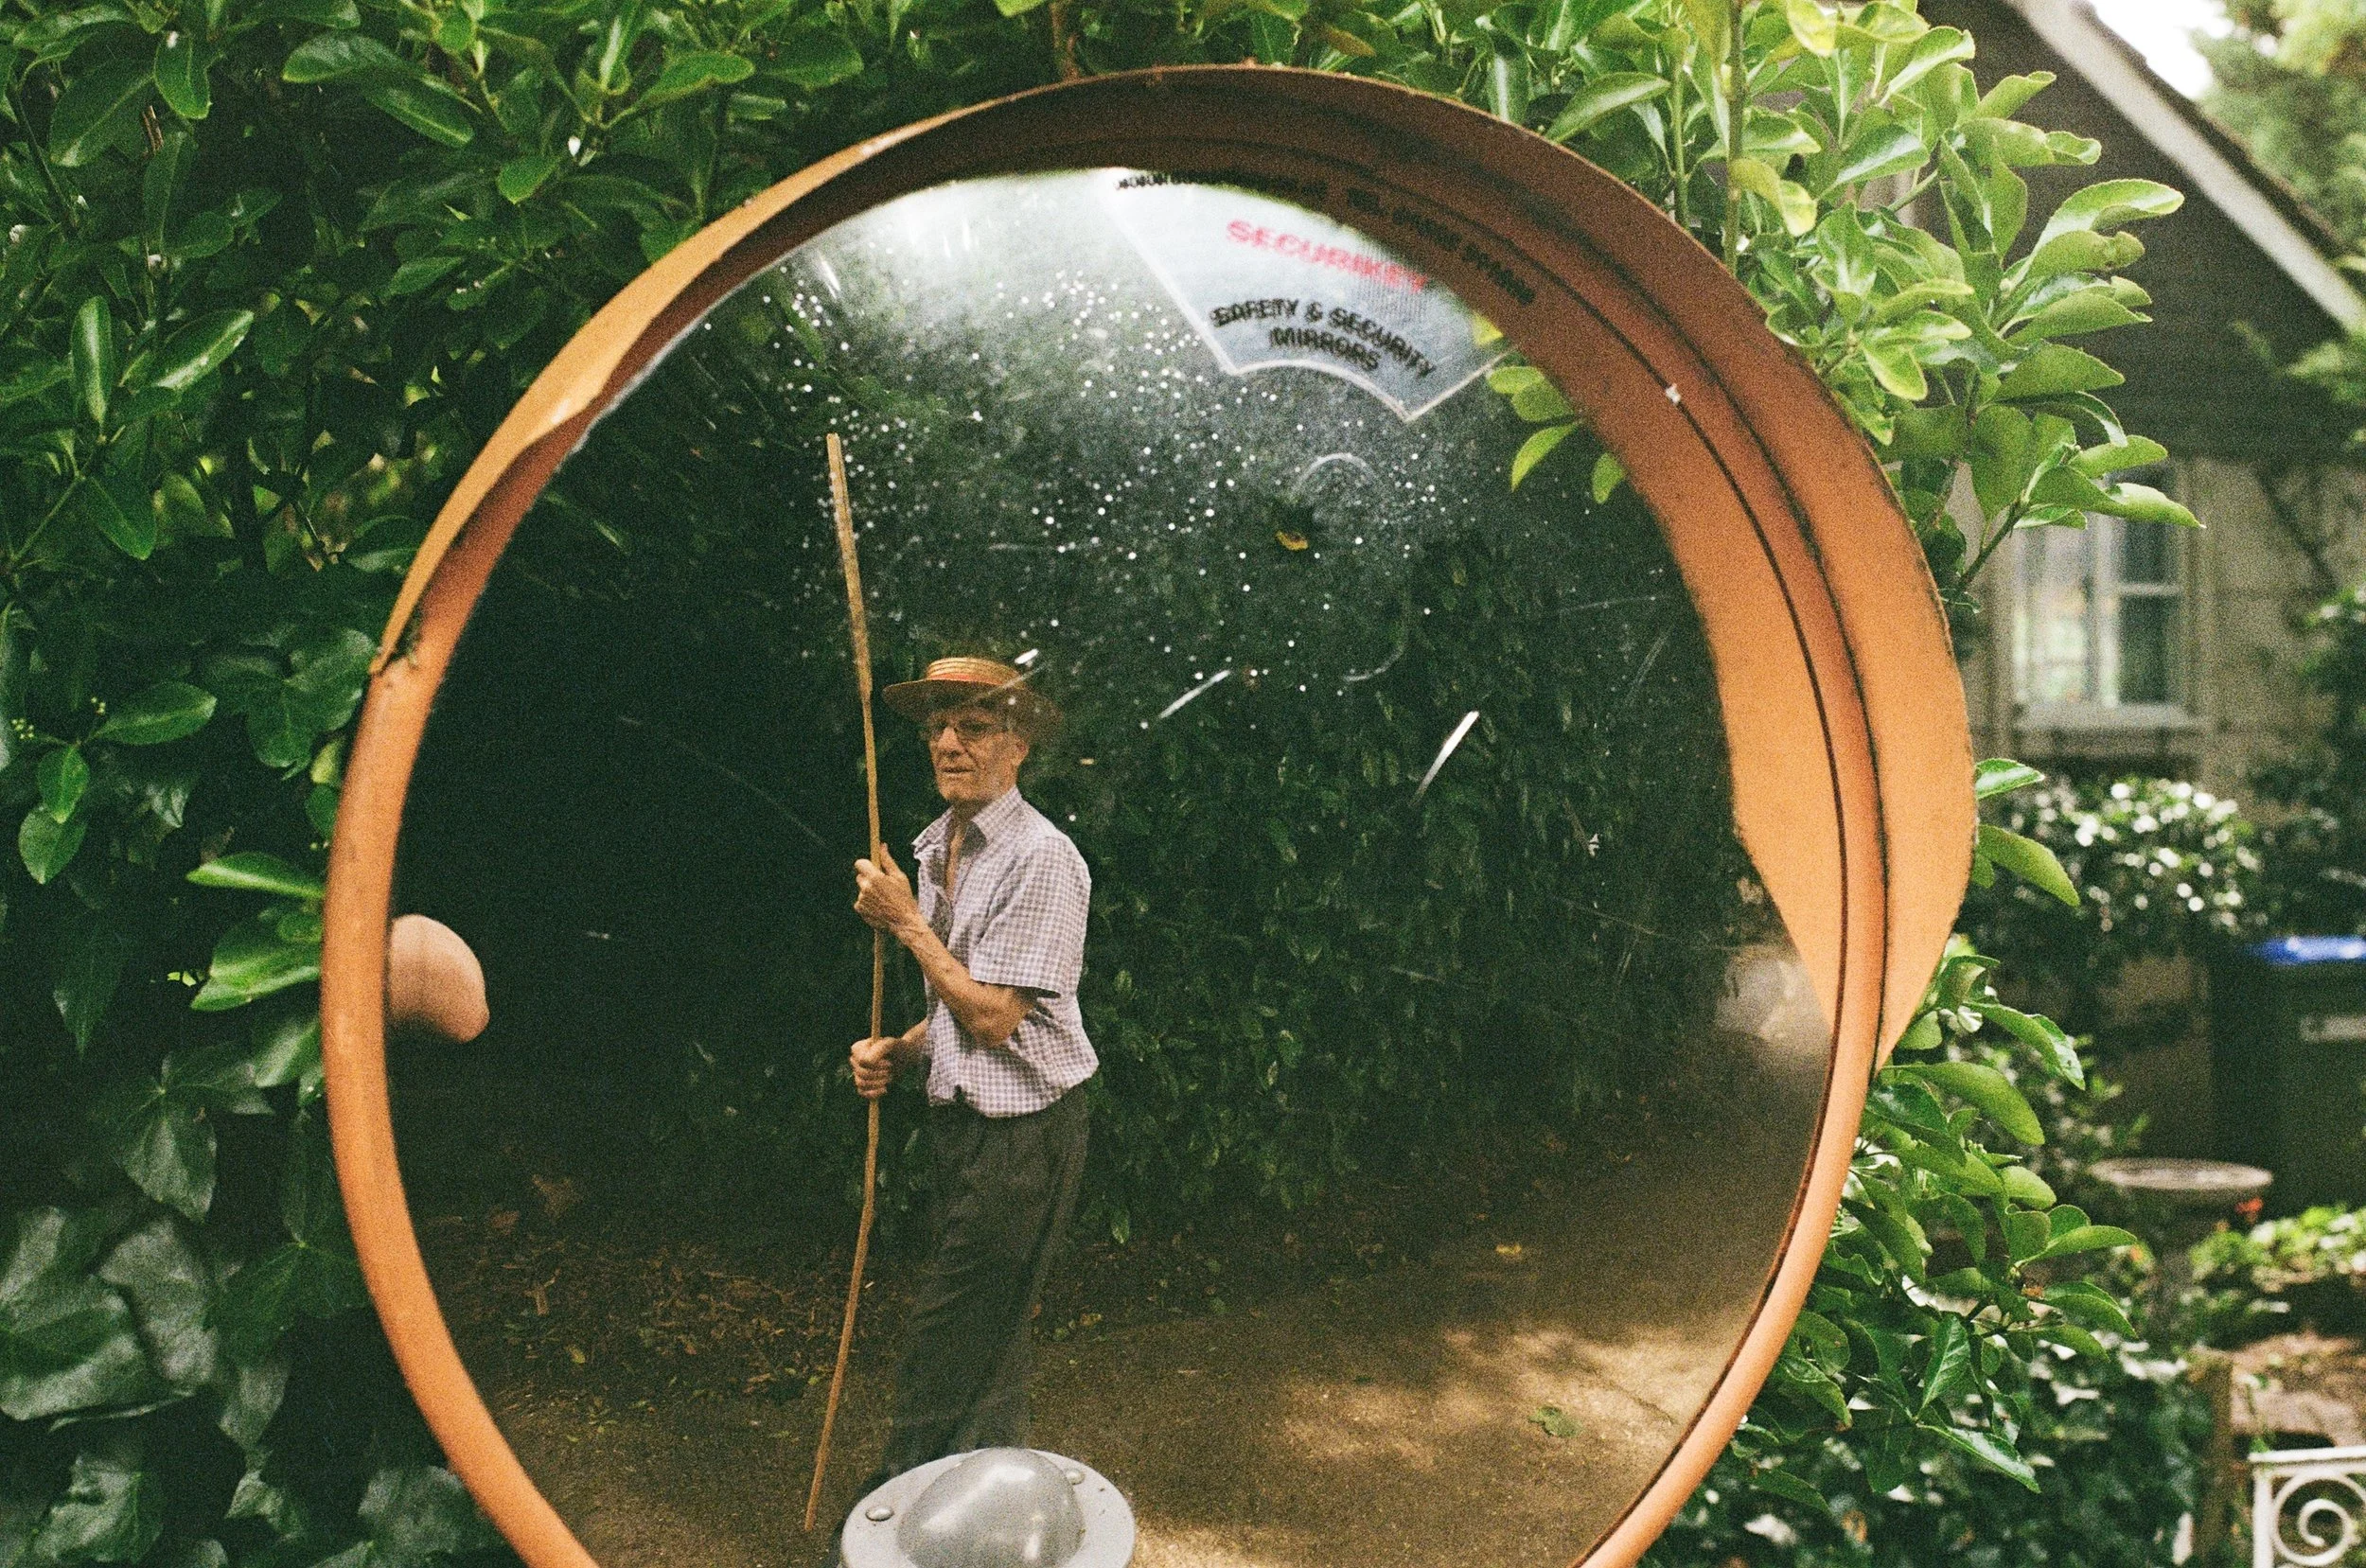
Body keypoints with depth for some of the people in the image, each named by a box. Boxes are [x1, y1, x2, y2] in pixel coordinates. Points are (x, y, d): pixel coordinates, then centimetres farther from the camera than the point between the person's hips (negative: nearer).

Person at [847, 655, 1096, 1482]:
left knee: (946, 1348, -4)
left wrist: (906, 923, -14)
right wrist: (897, 1051, 1)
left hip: (1022, 1129, -9)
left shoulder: (1041, 860, -18)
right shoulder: (936, 850, 11)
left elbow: (993, 1014, -21)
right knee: (986, 1343, 17)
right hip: (959, 1119, 9)